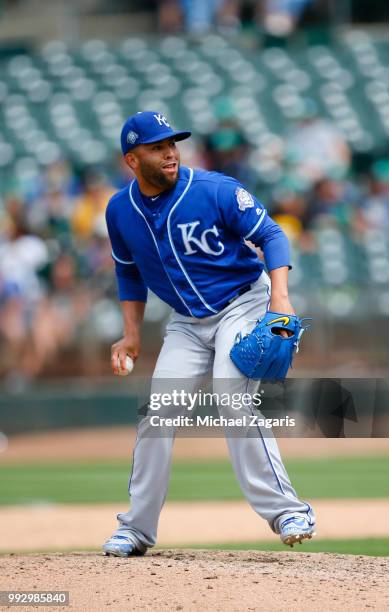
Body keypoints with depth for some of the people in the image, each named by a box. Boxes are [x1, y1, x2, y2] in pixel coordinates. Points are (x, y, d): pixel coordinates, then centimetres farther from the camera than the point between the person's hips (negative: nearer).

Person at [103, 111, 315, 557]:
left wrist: (279, 296, -30)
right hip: (187, 322, 5)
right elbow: (130, 273, 14)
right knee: (156, 415, -3)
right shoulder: (120, 211, -3)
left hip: (242, 303, -5)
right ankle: (137, 528, 8)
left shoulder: (215, 190, -18)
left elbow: (270, 234, -16)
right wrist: (132, 334, 5)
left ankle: (286, 511, -20)